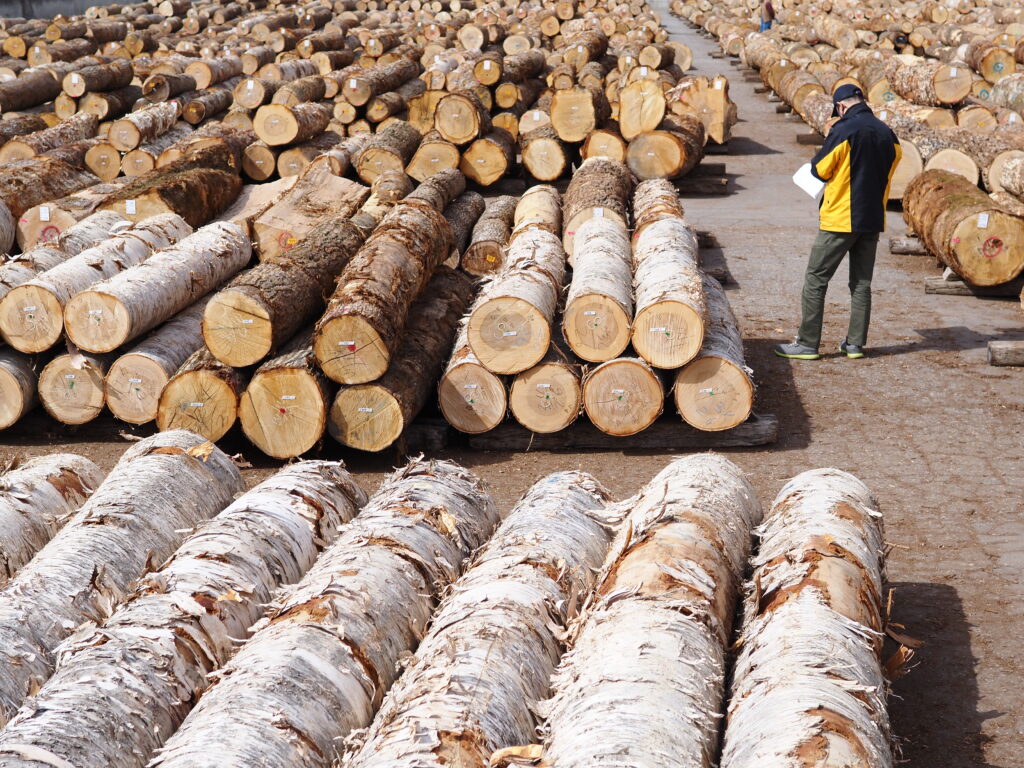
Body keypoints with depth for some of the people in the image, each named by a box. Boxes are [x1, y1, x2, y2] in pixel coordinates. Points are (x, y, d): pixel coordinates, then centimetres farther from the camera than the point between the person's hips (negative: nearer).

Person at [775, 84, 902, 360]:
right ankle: (855, 343, 15)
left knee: (815, 280, 1)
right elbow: (888, 173, 14)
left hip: (840, 220, -6)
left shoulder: (843, 131, -14)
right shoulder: (888, 134, 5)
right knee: (862, 283, 13)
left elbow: (821, 170, -8)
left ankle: (807, 343, 1)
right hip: (873, 220, 6)